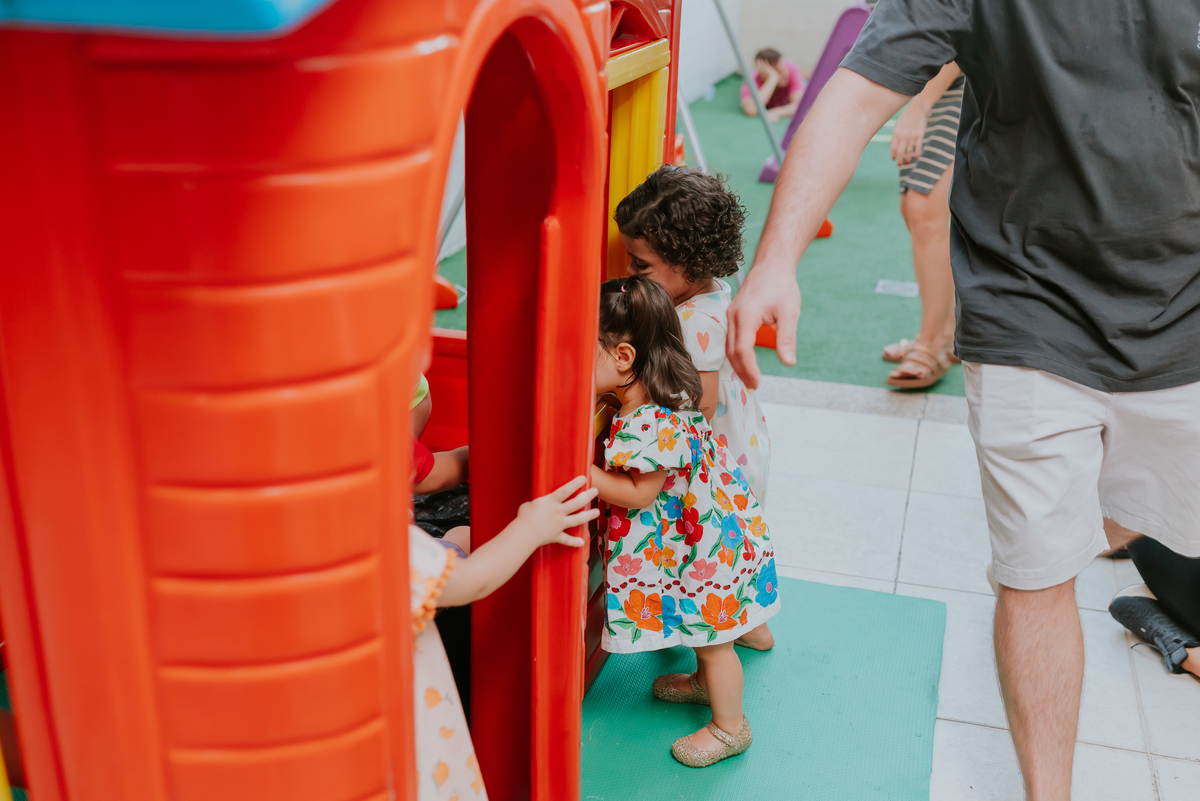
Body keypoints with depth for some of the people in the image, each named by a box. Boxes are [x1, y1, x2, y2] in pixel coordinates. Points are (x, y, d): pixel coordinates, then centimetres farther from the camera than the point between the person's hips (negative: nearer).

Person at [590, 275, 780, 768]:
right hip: (700, 530, 10)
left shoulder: (650, 425, -34)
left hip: (706, 542, -10)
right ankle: (706, 681, 53)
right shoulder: (659, 400, -3)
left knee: (711, 635, 9)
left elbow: (639, 492, -28)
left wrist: (583, 473, -24)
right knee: (701, 624, 30)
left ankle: (729, 727, 27)